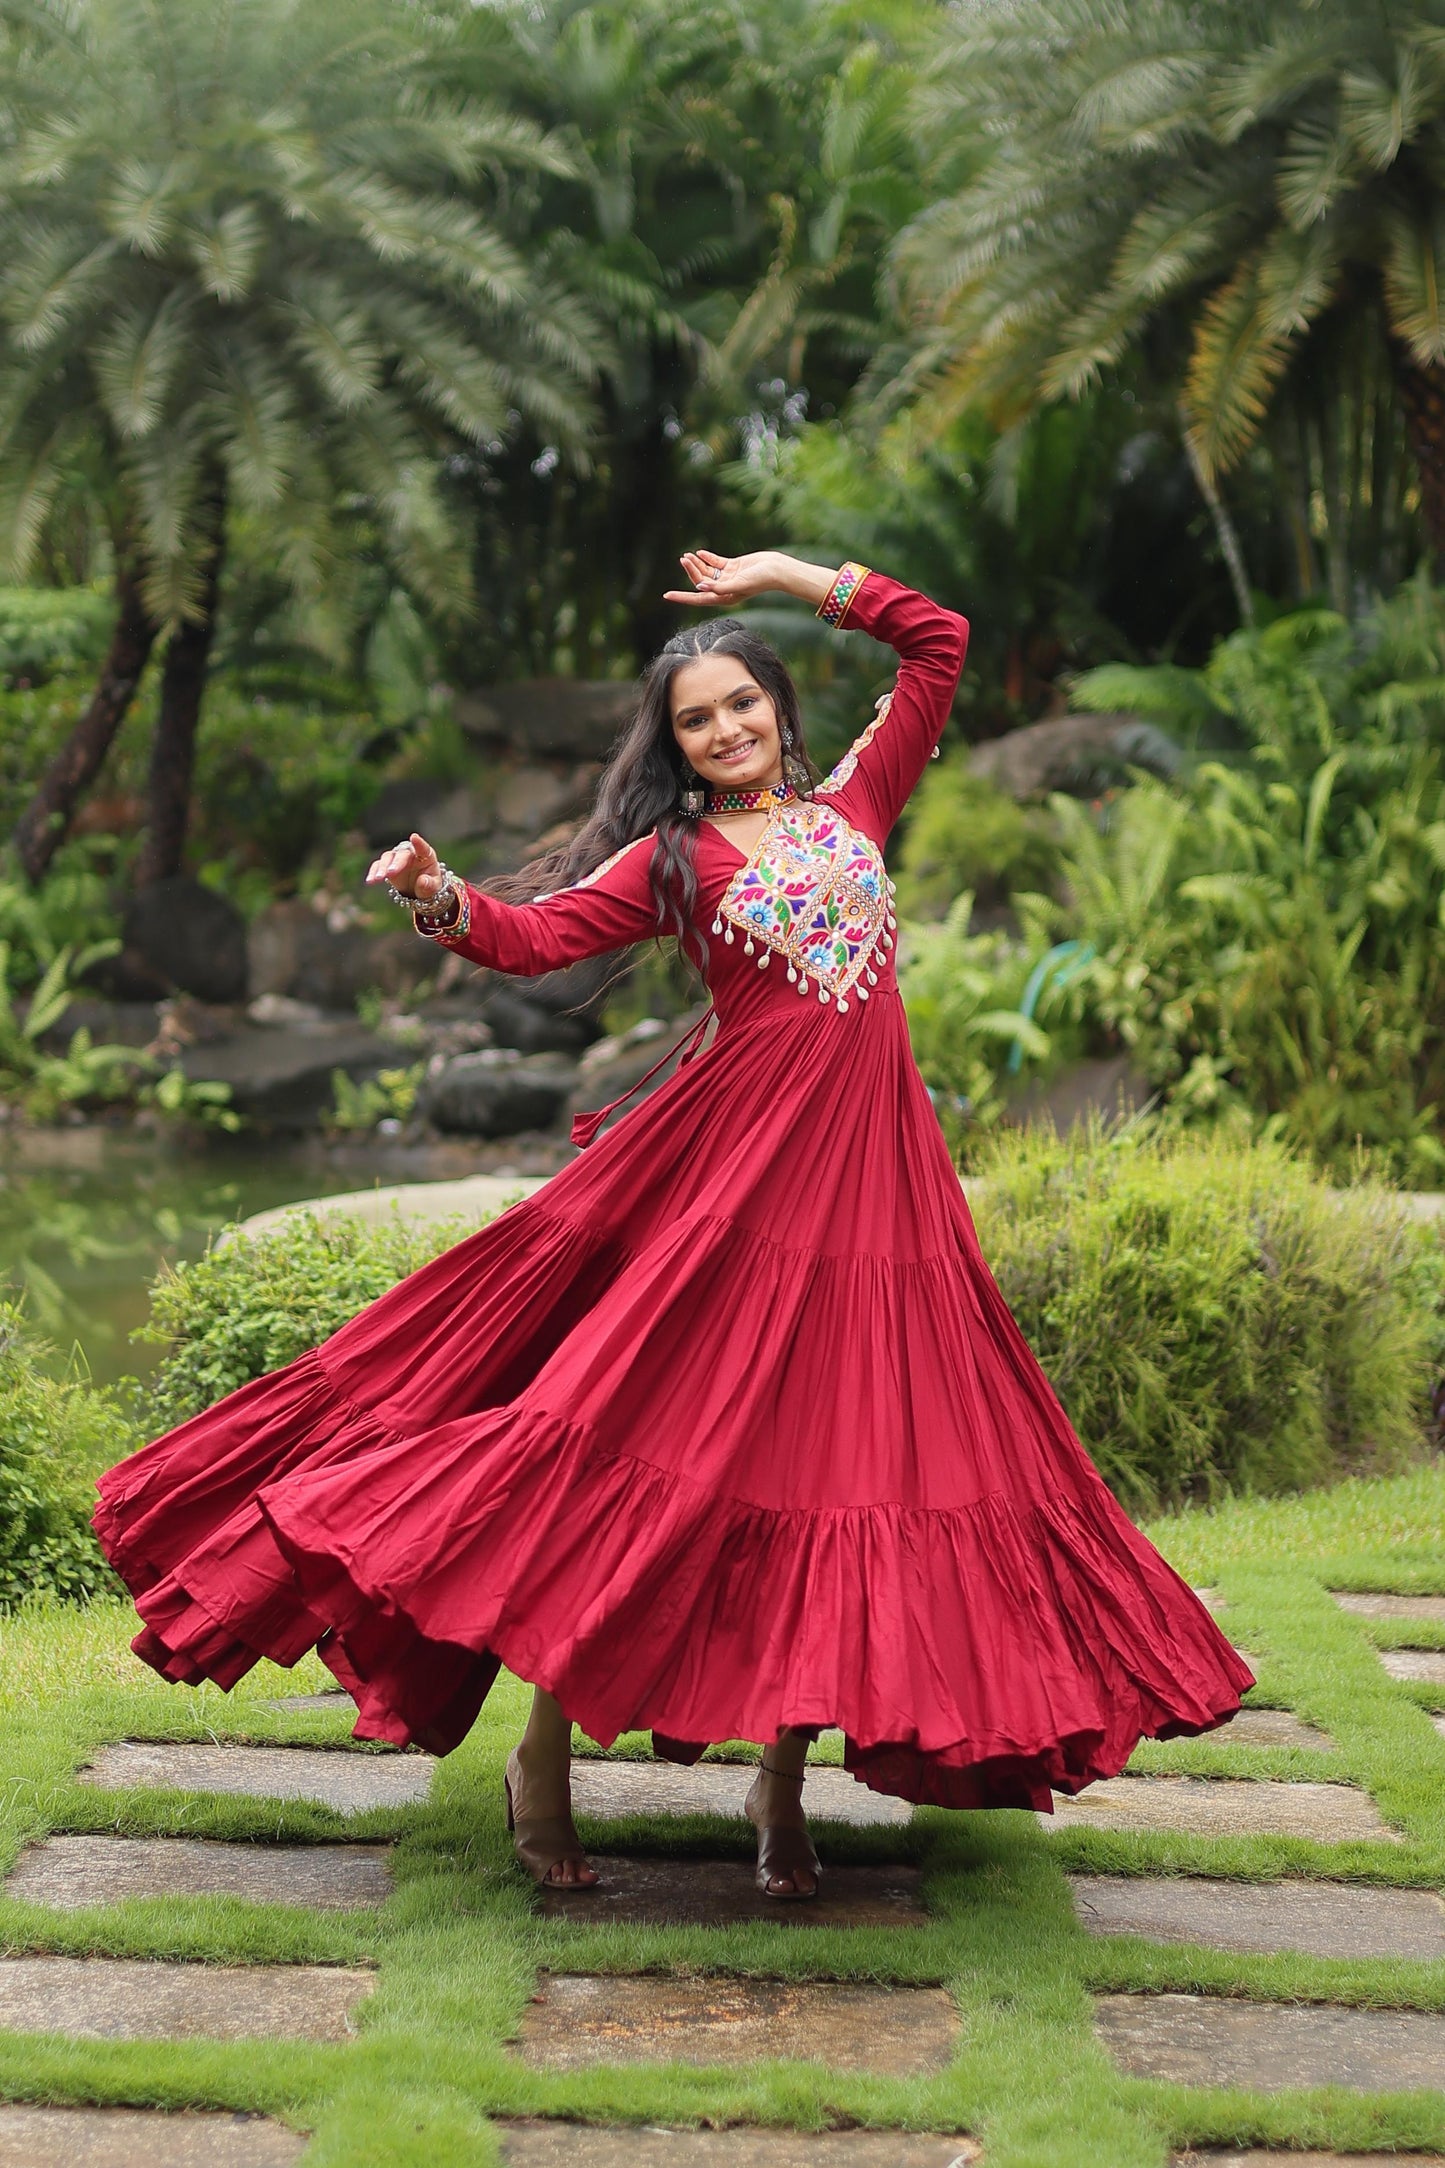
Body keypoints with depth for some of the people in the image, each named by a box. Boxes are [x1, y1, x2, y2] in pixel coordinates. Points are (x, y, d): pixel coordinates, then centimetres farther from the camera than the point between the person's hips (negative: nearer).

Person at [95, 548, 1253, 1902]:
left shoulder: (851, 806, 15)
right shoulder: (672, 858, 7)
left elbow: (939, 641, 21)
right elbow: (536, 935, -6)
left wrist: (792, 578, 17)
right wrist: (439, 900, -24)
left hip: (872, 1163, 4)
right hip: (735, 1156, -3)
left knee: (834, 1454, 2)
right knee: (655, 1432, -6)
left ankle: (782, 1778, 11)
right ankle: (542, 1763, 3)